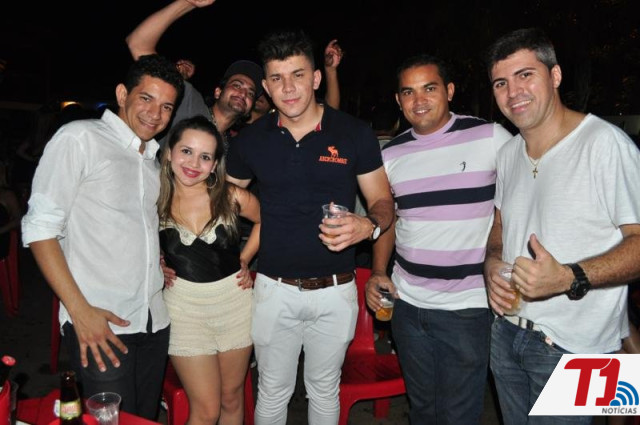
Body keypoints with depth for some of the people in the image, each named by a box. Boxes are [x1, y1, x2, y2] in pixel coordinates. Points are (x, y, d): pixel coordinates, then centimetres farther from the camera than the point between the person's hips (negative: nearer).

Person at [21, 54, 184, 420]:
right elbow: (40, 227, -11)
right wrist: (81, 311, -16)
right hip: (100, 324, -6)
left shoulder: (153, 158, 16)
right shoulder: (80, 138, -5)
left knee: (148, 417, 15)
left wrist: (160, 264, 7)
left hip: (154, 322, 7)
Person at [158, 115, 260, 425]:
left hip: (234, 299, 1)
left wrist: (244, 259, 5)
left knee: (231, 399, 16)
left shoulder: (231, 197, -8)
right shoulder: (155, 201, -8)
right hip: (184, 305, -1)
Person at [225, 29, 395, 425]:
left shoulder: (355, 134, -7)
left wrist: (369, 225, -24)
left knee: (324, 390, 19)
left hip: (336, 289, -1)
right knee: (273, 391, 17)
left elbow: (384, 202, -1)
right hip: (275, 288, 1)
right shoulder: (251, 140, -2)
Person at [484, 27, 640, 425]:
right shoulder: (509, 153, 6)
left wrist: (571, 278, -30)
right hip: (507, 332, 7)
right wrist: (492, 265, -3)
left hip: (572, 346, -6)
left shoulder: (606, 143, -18)